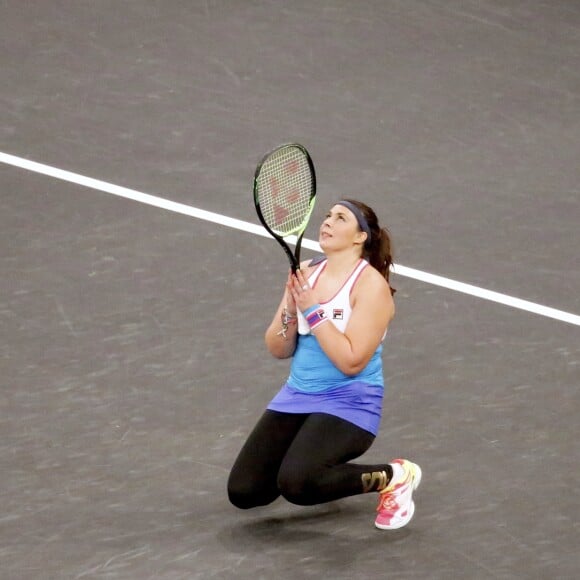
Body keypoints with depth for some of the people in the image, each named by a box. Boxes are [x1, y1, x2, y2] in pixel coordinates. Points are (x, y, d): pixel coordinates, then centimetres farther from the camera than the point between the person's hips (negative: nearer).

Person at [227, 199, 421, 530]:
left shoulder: (371, 285, -14)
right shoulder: (305, 274, 5)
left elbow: (351, 362, -22)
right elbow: (279, 350, 5)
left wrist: (312, 310, -21)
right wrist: (290, 311, -14)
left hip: (349, 403, -6)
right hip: (297, 396, 7)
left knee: (297, 485, -30)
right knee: (244, 491, -5)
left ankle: (392, 477, -6)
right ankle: (307, 457, 24)